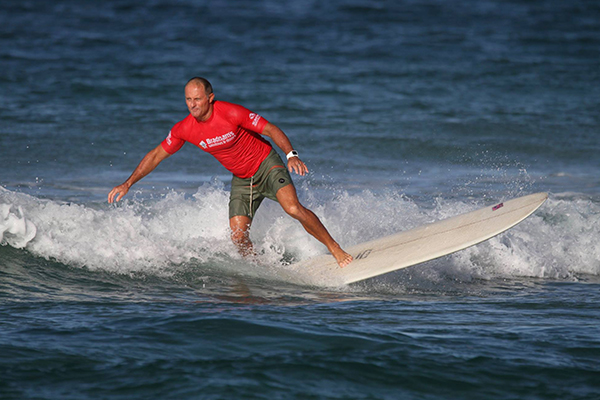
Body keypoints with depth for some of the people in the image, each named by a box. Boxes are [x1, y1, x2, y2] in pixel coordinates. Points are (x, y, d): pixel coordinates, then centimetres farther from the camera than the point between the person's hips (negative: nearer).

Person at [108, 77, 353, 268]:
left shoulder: (231, 113, -24)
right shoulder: (184, 130, -11)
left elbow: (271, 130, -18)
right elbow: (156, 155, 2)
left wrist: (291, 155, -34)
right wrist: (128, 184, -1)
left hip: (267, 166, -4)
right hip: (241, 180, 4)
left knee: (293, 208, -26)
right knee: (239, 237, -13)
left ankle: (336, 250, -15)